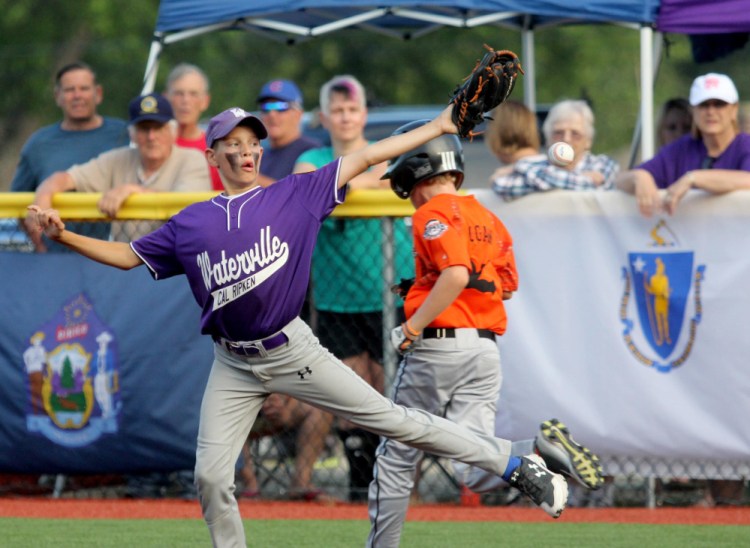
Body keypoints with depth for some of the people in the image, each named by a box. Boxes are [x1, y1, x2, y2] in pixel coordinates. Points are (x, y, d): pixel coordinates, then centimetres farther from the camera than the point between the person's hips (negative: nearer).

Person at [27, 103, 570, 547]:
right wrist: (64, 235, -3)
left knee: (390, 417, -5)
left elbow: (366, 157, -2)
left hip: (292, 350, -3)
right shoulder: (191, 224, 7)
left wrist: (438, 126, -4)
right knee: (211, 476, -3)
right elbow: (128, 256, 11)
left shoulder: (293, 195, 0)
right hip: (233, 366, 3)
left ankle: (516, 465, 1)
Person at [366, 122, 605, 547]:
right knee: (476, 472, -1)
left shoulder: (434, 213, -8)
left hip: (439, 344, -7)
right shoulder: (487, 217, 17)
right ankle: (544, 451, -25)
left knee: (397, 458, 7)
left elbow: (456, 274, -23)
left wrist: (414, 325, -19)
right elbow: (507, 285, 21)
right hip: (487, 349, 7)